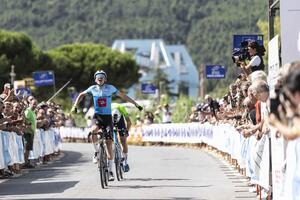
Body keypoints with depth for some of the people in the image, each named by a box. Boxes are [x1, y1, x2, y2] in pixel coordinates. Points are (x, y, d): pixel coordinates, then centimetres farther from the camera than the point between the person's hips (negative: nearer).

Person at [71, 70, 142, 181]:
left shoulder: (110, 88, -2)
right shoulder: (93, 89, 2)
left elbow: (123, 96, 7)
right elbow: (81, 95, 17)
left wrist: (136, 104, 7)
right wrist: (75, 106, 5)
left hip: (107, 117, 0)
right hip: (97, 116, 0)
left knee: (109, 143, -7)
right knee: (93, 131, -35)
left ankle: (110, 171, -1)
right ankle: (96, 152, -9)